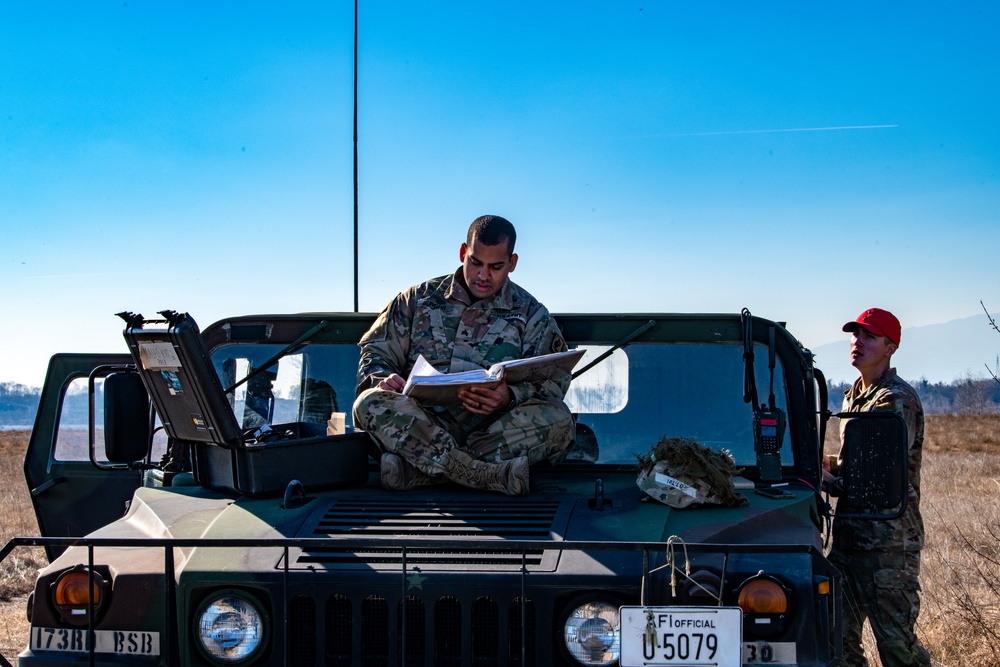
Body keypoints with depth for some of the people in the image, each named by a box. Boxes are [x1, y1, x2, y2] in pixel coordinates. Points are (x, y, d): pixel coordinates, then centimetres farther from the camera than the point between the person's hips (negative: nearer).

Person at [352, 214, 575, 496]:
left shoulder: (531, 315, 14)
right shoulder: (420, 298, 17)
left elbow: (553, 382, 3)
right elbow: (375, 351, 17)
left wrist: (510, 397, -19)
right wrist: (383, 378, -8)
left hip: (493, 428, 0)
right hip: (420, 426, 0)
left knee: (557, 419, -30)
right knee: (371, 404, -30)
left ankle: (413, 469, -38)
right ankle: (493, 475, -44)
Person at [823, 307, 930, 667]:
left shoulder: (898, 400, -12)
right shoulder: (852, 397, 16)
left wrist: (831, 480, -12)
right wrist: (830, 463, 8)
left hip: (889, 539, -8)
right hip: (850, 531, 8)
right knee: (839, 636, 8)